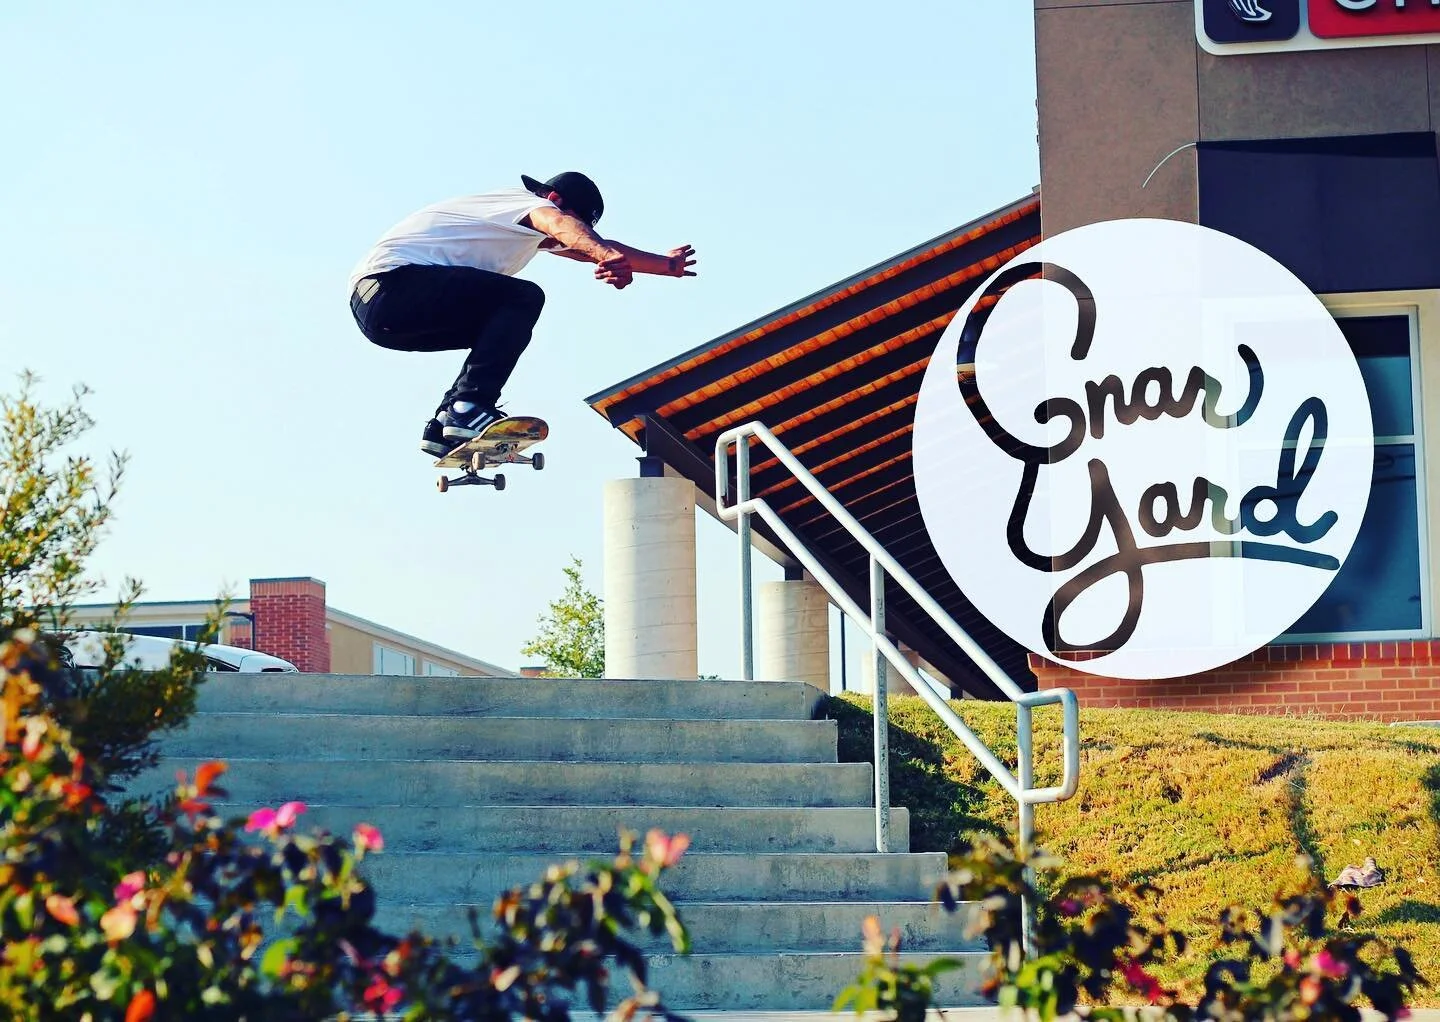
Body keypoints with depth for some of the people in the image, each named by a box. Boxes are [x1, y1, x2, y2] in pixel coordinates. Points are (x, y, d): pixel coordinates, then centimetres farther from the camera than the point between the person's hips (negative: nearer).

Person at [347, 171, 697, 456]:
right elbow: (565, 228, -26)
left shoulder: (523, 223, 26)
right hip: (391, 280, -10)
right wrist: (608, 257, -46)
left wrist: (665, 264, 40)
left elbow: (590, 248, 34)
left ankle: (444, 426, 12)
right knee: (524, 298, -17)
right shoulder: (532, 206, -2)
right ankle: (470, 407, -27)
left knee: (503, 331, 21)